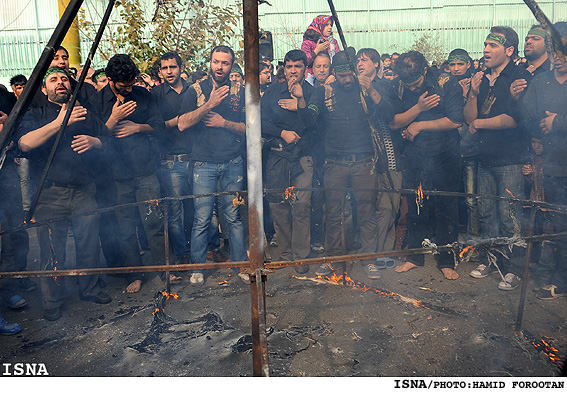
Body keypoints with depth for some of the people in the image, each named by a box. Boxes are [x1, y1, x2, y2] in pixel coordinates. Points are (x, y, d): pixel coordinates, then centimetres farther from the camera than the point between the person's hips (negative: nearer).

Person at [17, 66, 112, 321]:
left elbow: (107, 140, 17)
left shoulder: (85, 114, 17)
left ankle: (90, 288, 27)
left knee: (89, 244, 7)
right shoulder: (35, 115, 6)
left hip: (84, 191, 3)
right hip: (50, 194, -2)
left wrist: (93, 141, -6)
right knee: (52, 251, 3)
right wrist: (60, 122, -22)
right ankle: (52, 302, 19)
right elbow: (25, 143, -13)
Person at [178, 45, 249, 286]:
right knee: (202, 219, 0)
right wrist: (209, 105, -14)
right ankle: (197, 268, 15)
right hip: (204, 164, -1)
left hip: (233, 164, 1)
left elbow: (248, 128, 7)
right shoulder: (196, 90, 4)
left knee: (233, 217, 6)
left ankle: (240, 264, 19)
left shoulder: (239, 92, 9)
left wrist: (224, 123, -7)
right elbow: (182, 124, -7)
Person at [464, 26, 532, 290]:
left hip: (510, 159, -5)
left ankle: (513, 269, 10)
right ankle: (489, 260, 25)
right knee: (486, 213, 10)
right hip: (485, 158, 5)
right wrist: (473, 93, -7)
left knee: (509, 215, -3)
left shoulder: (520, 77, -5)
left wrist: (479, 124, -3)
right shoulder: (480, 79, 13)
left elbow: (513, 118, -14)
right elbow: (469, 118, 9)